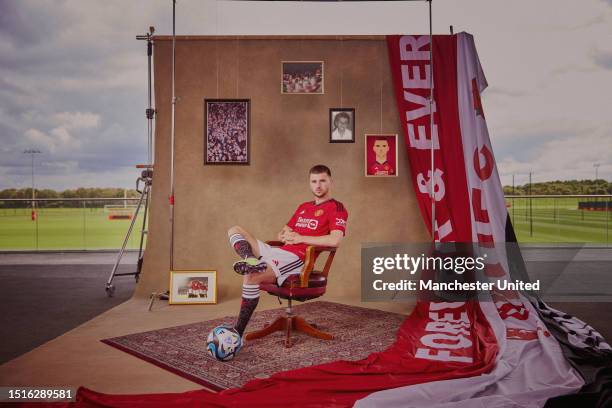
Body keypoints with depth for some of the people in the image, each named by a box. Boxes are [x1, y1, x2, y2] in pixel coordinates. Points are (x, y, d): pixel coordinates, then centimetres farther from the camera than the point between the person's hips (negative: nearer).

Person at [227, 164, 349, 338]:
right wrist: (284, 236, 3)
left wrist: (300, 238, -9)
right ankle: (251, 261, -30)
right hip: (277, 251, 8)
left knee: (251, 277, -29)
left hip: (295, 258, -8)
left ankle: (238, 332, -23)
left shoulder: (337, 208, 2)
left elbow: (335, 240, -16)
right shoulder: (303, 207, 26)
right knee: (234, 230, 0)